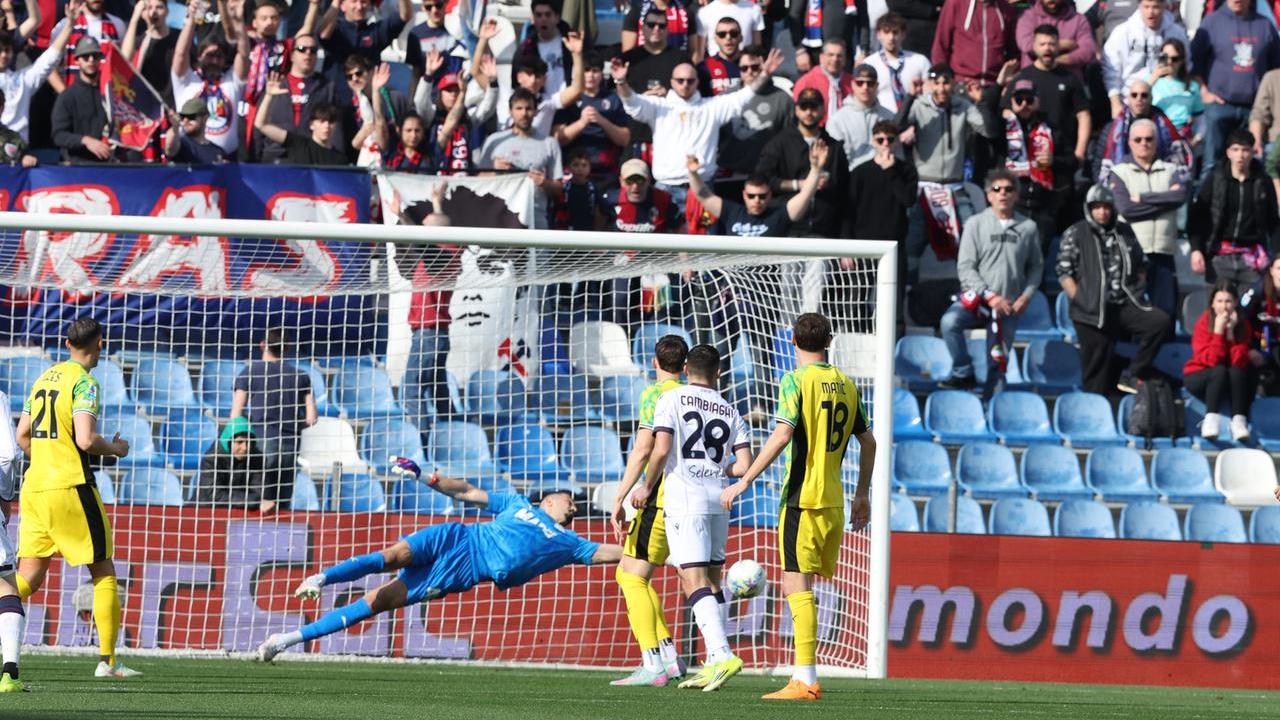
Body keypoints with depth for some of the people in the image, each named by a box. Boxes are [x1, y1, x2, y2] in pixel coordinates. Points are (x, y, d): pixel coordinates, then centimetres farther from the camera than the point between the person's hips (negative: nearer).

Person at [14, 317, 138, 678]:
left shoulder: (43, 378, 14)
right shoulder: (84, 383, -9)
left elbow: (22, 436, 18)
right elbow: (86, 440, -19)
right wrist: (116, 448, 0)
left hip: (34, 485, 7)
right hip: (71, 487, -7)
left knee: (28, 576, 5)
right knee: (104, 573, 5)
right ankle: (107, 660, 4)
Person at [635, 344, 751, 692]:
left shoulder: (672, 399, 0)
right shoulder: (731, 412, 12)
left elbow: (661, 450, -11)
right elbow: (744, 465, 4)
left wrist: (647, 487, 4)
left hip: (685, 499, -5)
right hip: (719, 500, 5)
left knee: (694, 581, -12)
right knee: (711, 581, 15)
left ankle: (723, 654, -27)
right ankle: (714, 662, 14)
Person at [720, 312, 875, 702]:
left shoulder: (796, 381, -8)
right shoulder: (846, 385, 12)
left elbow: (782, 435, -19)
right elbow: (868, 441, 18)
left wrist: (745, 481, -17)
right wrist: (862, 494, 27)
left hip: (802, 497, -7)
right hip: (834, 501, 7)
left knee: (797, 587, -7)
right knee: (803, 586, 14)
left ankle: (806, 680, -13)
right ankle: (804, 676, 13)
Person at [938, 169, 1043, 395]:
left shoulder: (1028, 228, 3)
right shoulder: (976, 224, -1)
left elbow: (1036, 266, 12)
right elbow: (965, 267, -4)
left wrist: (1026, 295, -5)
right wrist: (989, 296, -14)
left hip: (1008, 305, 1)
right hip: (975, 299, -1)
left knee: (998, 361, 1)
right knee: (950, 322, -30)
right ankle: (964, 374, -17)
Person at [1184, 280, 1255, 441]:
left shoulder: (1243, 324, -7)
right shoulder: (1204, 322, -13)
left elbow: (1239, 361, -18)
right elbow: (1209, 360, -23)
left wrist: (1231, 332, -24)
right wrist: (1218, 330, -27)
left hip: (1232, 380, 2)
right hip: (1199, 377, -2)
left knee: (1237, 371, -30)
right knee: (1220, 370, -32)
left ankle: (1239, 421, -39)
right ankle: (1211, 420, -43)